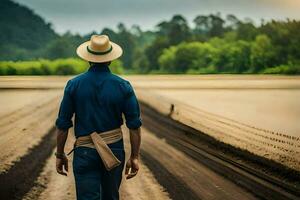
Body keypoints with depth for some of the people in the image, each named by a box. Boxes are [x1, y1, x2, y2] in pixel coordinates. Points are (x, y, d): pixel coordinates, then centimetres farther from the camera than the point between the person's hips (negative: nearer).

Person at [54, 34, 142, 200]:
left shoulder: (74, 85, -6)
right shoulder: (123, 86, -5)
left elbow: (63, 124, -3)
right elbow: (134, 125, -5)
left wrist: (60, 155, 7)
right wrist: (134, 156, 3)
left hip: (85, 151, -1)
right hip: (114, 149, 2)